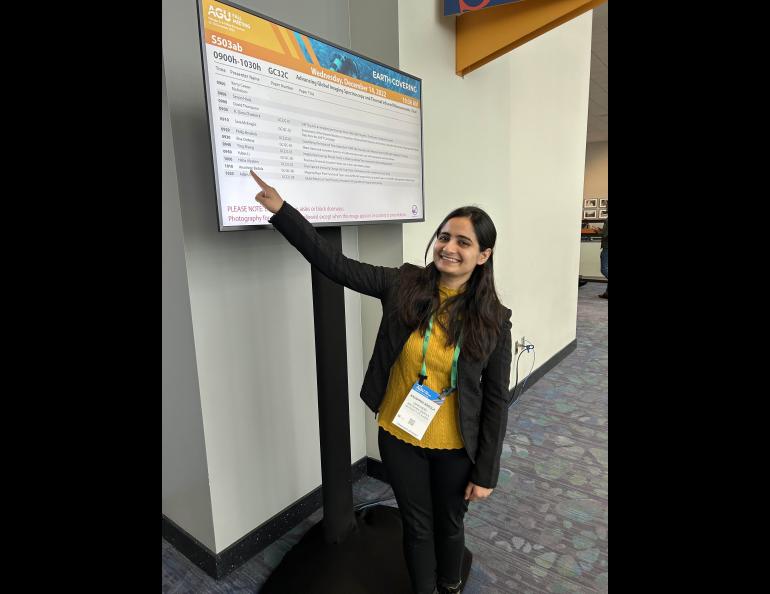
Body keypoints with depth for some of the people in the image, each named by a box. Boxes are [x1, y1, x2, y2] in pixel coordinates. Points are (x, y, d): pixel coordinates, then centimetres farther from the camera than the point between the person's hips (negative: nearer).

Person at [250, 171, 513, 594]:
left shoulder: (494, 319, -14)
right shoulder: (403, 285, -12)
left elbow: (496, 400, -8)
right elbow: (334, 264, -14)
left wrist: (486, 472, -5)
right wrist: (280, 209, -20)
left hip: (455, 448, 0)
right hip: (398, 438, 1)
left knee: (449, 524, 24)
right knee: (417, 526, 21)